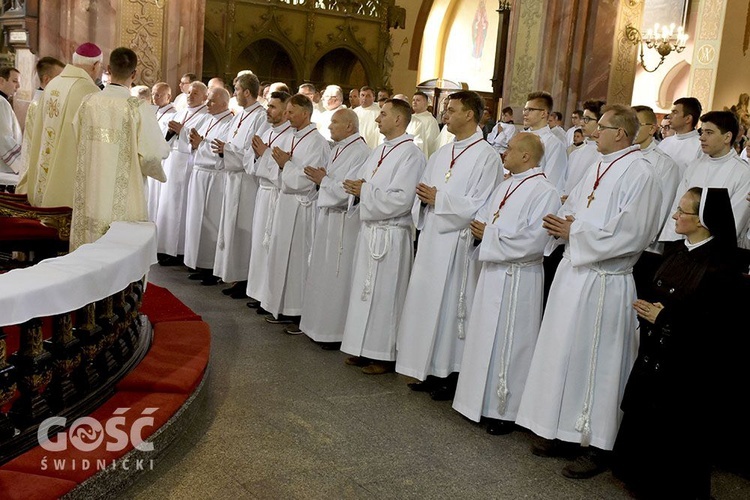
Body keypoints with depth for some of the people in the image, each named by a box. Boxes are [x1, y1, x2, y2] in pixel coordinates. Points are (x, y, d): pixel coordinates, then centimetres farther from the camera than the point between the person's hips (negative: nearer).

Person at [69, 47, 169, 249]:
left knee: (89, 249, 13)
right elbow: (153, 152, -13)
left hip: (90, 192, 4)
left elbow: (78, 138, 13)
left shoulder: (89, 102, 0)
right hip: (123, 199, -4)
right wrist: (165, 147, 9)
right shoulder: (138, 108, -12)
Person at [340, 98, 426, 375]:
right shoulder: (380, 150, 14)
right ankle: (366, 349, 25)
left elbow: (401, 199, -23)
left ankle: (385, 356, 11)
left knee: (384, 295, -1)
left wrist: (365, 191, -15)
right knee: (365, 291, 13)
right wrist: (356, 188, -5)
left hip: (390, 235, -9)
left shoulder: (411, 154, -13)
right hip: (369, 229, 9)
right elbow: (362, 182, 18)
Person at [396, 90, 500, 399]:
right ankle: (431, 370, 21)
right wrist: (423, 198, -6)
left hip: (457, 243, -7)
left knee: (450, 306, -1)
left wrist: (438, 198, -14)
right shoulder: (441, 154, 15)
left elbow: (478, 207, -17)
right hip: (431, 240, 7)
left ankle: (452, 375, 12)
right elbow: (424, 193, 17)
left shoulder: (486, 156, -8)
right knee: (426, 302, 9)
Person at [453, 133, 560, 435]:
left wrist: (488, 234, -15)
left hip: (517, 280, -8)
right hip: (492, 273, 8)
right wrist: (479, 228, -6)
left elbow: (532, 241, -22)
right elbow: (484, 218, 18)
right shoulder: (505, 186, 15)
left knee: (508, 342, 0)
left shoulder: (544, 192, -13)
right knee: (486, 338, 13)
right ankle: (484, 401, 26)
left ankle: (506, 410, 13)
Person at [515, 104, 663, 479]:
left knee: (595, 360, -1)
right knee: (565, 353, 13)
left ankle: (597, 445, 14)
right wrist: (561, 225, -3)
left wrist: (575, 232, -14)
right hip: (573, 273, 8)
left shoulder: (639, 174, -12)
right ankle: (567, 432, 26)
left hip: (603, 283, -8)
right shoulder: (599, 169, 14)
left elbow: (628, 233, -20)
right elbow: (572, 209, 19)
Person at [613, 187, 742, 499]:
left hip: (685, 370, -8)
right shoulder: (678, 255, 6)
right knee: (641, 423, 16)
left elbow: (716, 327, -23)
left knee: (676, 435, 6)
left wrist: (664, 317, -20)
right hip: (654, 357, 8)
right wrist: (646, 306, -6)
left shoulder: (719, 269, -18)